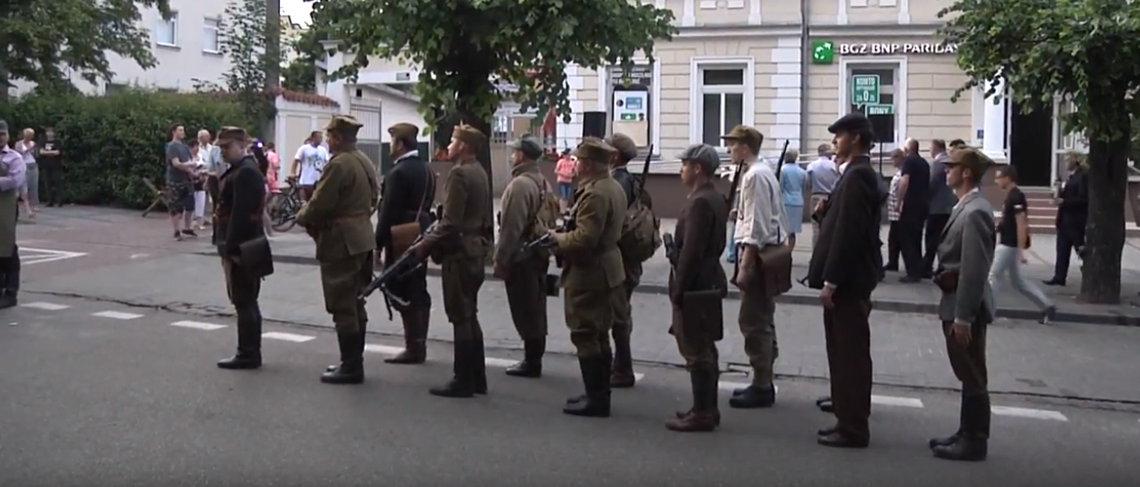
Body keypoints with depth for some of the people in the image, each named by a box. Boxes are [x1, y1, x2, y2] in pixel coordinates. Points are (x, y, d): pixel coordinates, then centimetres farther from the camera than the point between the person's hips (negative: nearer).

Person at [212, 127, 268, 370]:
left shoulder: (246, 172, -17)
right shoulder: (238, 169, 16)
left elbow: (241, 214, -23)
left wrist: (231, 248, -23)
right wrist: (225, 245, 17)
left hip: (241, 247, -10)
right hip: (240, 245, 10)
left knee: (244, 301, -4)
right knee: (245, 301, 14)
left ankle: (248, 354, 2)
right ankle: (249, 352, 22)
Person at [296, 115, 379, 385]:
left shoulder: (338, 164, -18)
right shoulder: (366, 162, 10)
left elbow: (319, 205, -18)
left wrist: (302, 216, 1)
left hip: (340, 241, -10)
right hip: (362, 238, 10)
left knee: (343, 307, -3)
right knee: (356, 305, 15)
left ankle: (351, 367, 2)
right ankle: (353, 362, 24)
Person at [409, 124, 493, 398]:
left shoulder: (460, 173, -16)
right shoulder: (479, 172, 13)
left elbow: (451, 222, -22)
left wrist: (425, 245, -13)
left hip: (459, 252, -10)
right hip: (475, 250, 10)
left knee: (461, 318, -3)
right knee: (470, 316, 15)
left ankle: (462, 381, 3)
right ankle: (476, 378, 20)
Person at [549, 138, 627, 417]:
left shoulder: (594, 193, -22)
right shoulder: (613, 188, 12)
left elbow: (584, 238, -28)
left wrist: (557, 239, -10)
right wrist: (566, 234, 10)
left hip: (589, 273, -11)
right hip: (607, 269, 11)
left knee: (585, 336, -4)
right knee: (599, 336, 16)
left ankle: (596, 399, 0)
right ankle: (600, 394, 25)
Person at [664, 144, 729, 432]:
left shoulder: (700, 202, -19)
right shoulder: (716, 199, 12)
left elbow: (690, 251, -23)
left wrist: (678, 290, -18)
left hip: (695, 285, -10)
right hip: (709, 281, 10)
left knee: (697, 352, -4)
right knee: (706, 350, 15)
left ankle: (702, 414, 2)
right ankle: (708, 409, 23)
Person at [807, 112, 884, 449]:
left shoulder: (857, 176, -17)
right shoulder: (857, 173, 15)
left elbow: (848, 232, -22)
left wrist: (831, 281, -21)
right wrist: (824, 210, 2)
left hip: (847, 281, -10)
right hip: (848, 278, 10)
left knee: (850, 354, -3)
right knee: (847, 353, 15)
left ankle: (853, 428, 5)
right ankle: (849, 421, 24)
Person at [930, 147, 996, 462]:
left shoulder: (975, 212, -20)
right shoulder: (967, 207, 12)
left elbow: (974, 270, -23)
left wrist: (962, 317, -22)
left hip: (966, 307, -10)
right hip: (957, 303, 10)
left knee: (973, 377, 1)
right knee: (967, 375, 17)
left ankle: (974, 442, 10)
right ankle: (967, 434, 27)